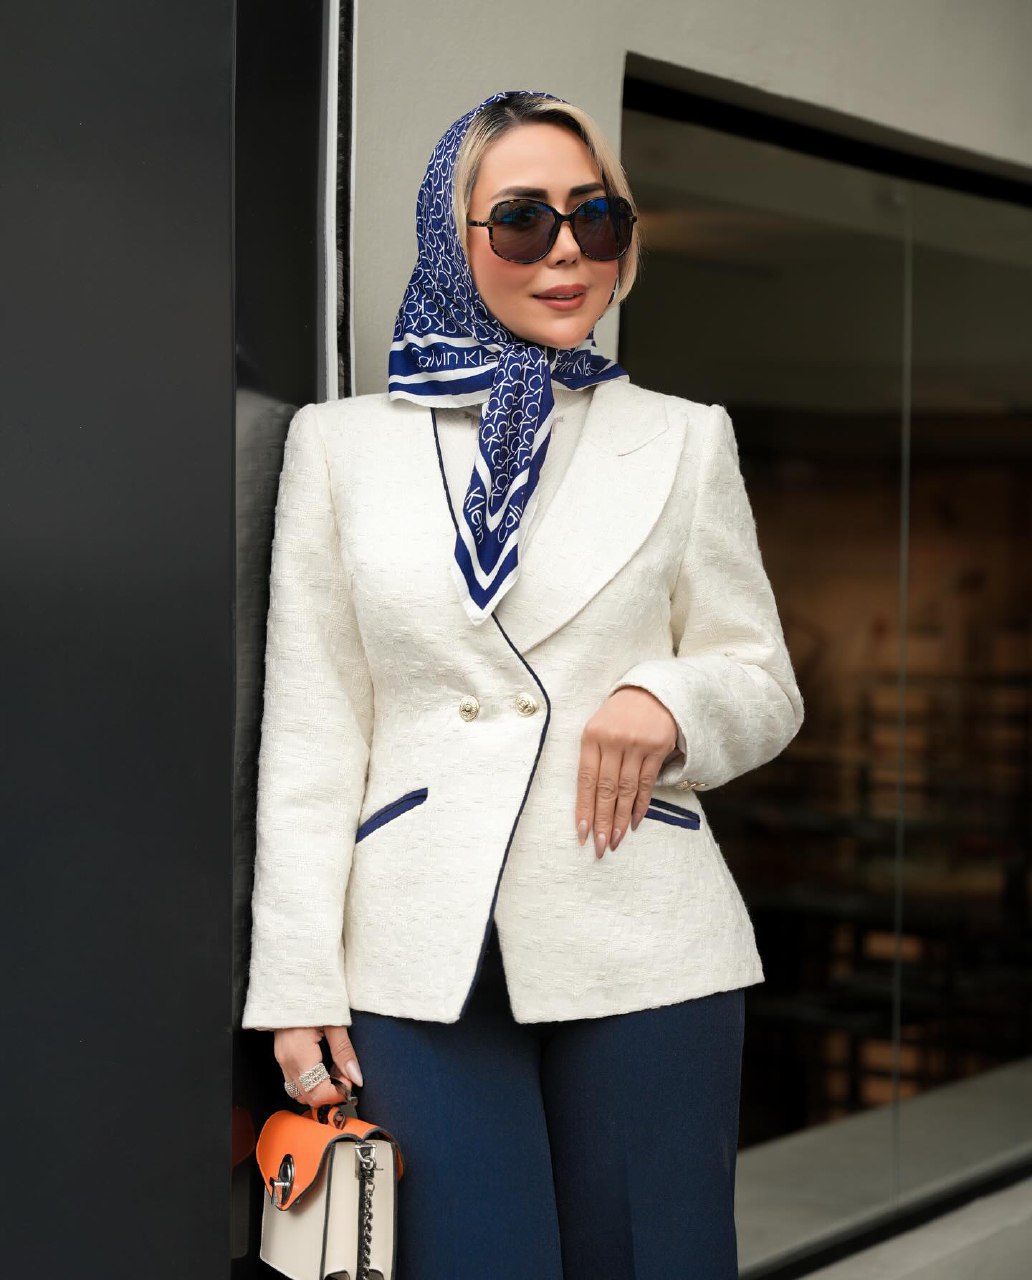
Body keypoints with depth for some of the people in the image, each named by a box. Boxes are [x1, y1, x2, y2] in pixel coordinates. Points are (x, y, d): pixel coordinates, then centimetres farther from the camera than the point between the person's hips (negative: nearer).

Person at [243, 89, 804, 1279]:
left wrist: (670, 700, -12)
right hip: (424, 957, 0)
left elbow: (768, 688, 12)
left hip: (642, 950, 1)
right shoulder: (341, 441, 8)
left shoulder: (682, 439, 9)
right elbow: (310, 729, 6)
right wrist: (298, 980, 0)